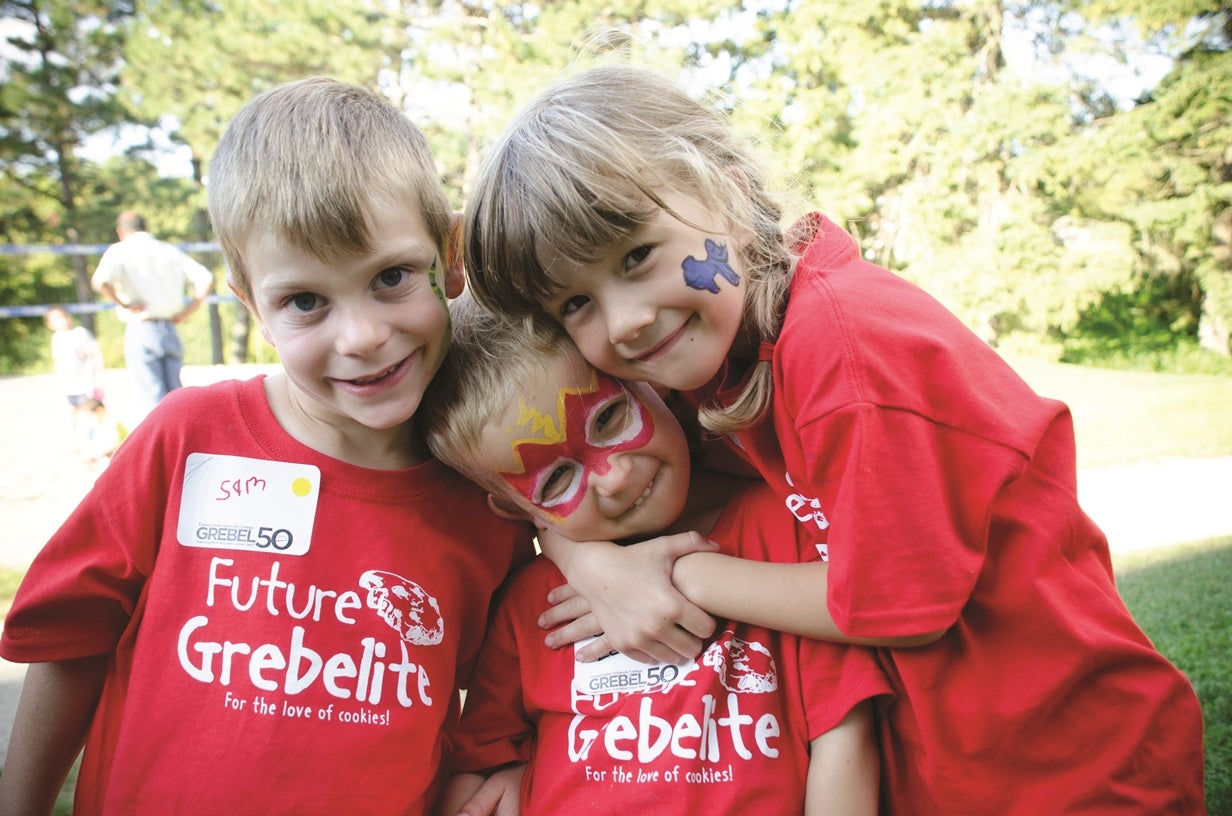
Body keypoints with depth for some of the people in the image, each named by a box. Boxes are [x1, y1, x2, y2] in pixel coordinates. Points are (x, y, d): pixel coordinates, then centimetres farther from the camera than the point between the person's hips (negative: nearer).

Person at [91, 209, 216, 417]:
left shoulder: (120, 251, 0)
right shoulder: (170, 251, 12)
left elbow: (99, 281, -19)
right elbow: (206, 279, 5)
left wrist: (124, 305, -8)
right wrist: (187, 311, 5)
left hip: (141, 330, -4)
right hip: (171, 330, 4)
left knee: (153, 402, -2)